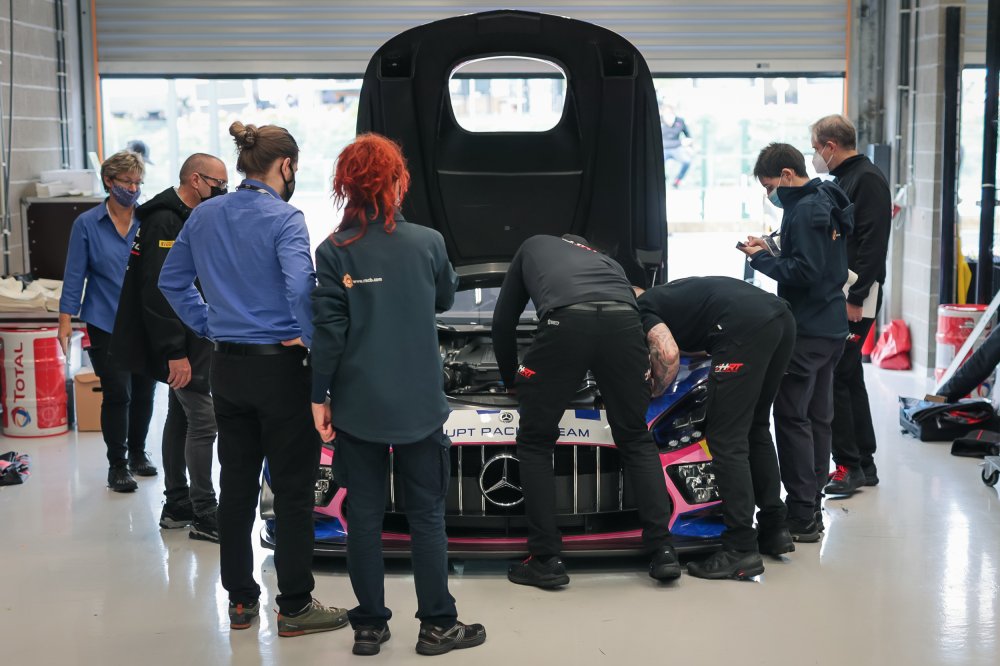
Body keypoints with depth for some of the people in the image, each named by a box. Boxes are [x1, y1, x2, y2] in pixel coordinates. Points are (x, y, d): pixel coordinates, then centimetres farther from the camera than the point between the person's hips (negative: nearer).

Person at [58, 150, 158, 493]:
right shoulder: (87, 224, -1)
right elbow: (75, 274, 0)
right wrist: (66, 319, -5)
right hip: (106, 323, -2)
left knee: (144, 391, 10)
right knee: (116, 394, -4)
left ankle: (138, 453, 31)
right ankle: (117, 465, 11)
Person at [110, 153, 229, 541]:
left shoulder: (191, 219, 14)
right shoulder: (165, 222, -18)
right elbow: (158, 292, -25)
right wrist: (175, 353, -26)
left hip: (194, 340, 10)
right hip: (181, 345, -10)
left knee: (180, 418, 15)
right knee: (203, 420, -9)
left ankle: (176, 507, 25)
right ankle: (204, 517, -3)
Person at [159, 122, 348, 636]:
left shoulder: (205, 216, 6)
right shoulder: (284, 218, -14)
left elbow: (172, 280, 14)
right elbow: (300, 287, -27)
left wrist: (208, 326, 14)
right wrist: (316, 342, -14)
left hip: (227, 368, 7)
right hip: (279, 368, -6)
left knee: (236, 485, 14)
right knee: (292, 489, 3)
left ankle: (240, 599, 23)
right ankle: (295, 607, 11)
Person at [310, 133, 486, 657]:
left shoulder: (334, 252, -7)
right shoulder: (428, 242, -4)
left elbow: (328, 332, -8)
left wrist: (319, 397, -1)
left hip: (357, 404, 0)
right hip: (418, 403, 0)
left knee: (364, 516, 8)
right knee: (426, 514, 9)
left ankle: (369, 626, 15)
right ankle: (437, 625, 14)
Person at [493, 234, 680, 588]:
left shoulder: (533, 247, 38)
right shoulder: (607, 261, 43)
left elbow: (503, 321, 36)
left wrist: (511, 380, 48)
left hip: (566, 323, -3)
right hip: (624, 322, 3)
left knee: (534, 442, 13)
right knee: (636, 439, 20)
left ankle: (546, 559, 11)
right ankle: (662, 551, 14)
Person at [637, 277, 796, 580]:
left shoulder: (642, 309, 10)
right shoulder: (666, 295, 35)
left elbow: (669, 355, -6)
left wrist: (653, 392, 11)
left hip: (745, 327, -9)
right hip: (781, 317, 9)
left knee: (726, 440, -3)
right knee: (755, 429, 22)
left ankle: (741, 549, -4)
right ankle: (774, 529, 25)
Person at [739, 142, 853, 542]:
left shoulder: (804, 210, -16)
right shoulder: (827, 202, 14)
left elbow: (804, 272, -22)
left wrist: (762, 259, -10)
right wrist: (771, 251, 7)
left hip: (805, 334, -10)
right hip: (832, 329, 10)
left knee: (792, 418, -5)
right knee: (817, 418, 13)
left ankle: (801, 517, -3)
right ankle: (812, 508, 20)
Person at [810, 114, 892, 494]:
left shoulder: (867, 179, -11)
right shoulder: (841, 180, 18)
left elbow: (873, 243, -18)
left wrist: (855, 298, -21)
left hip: (855, 297, -10)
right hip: (835, 294, 10)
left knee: (834, 376, -10)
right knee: (848, 376, 12)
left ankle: (849, 465, -4)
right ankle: (863, 465, 19)